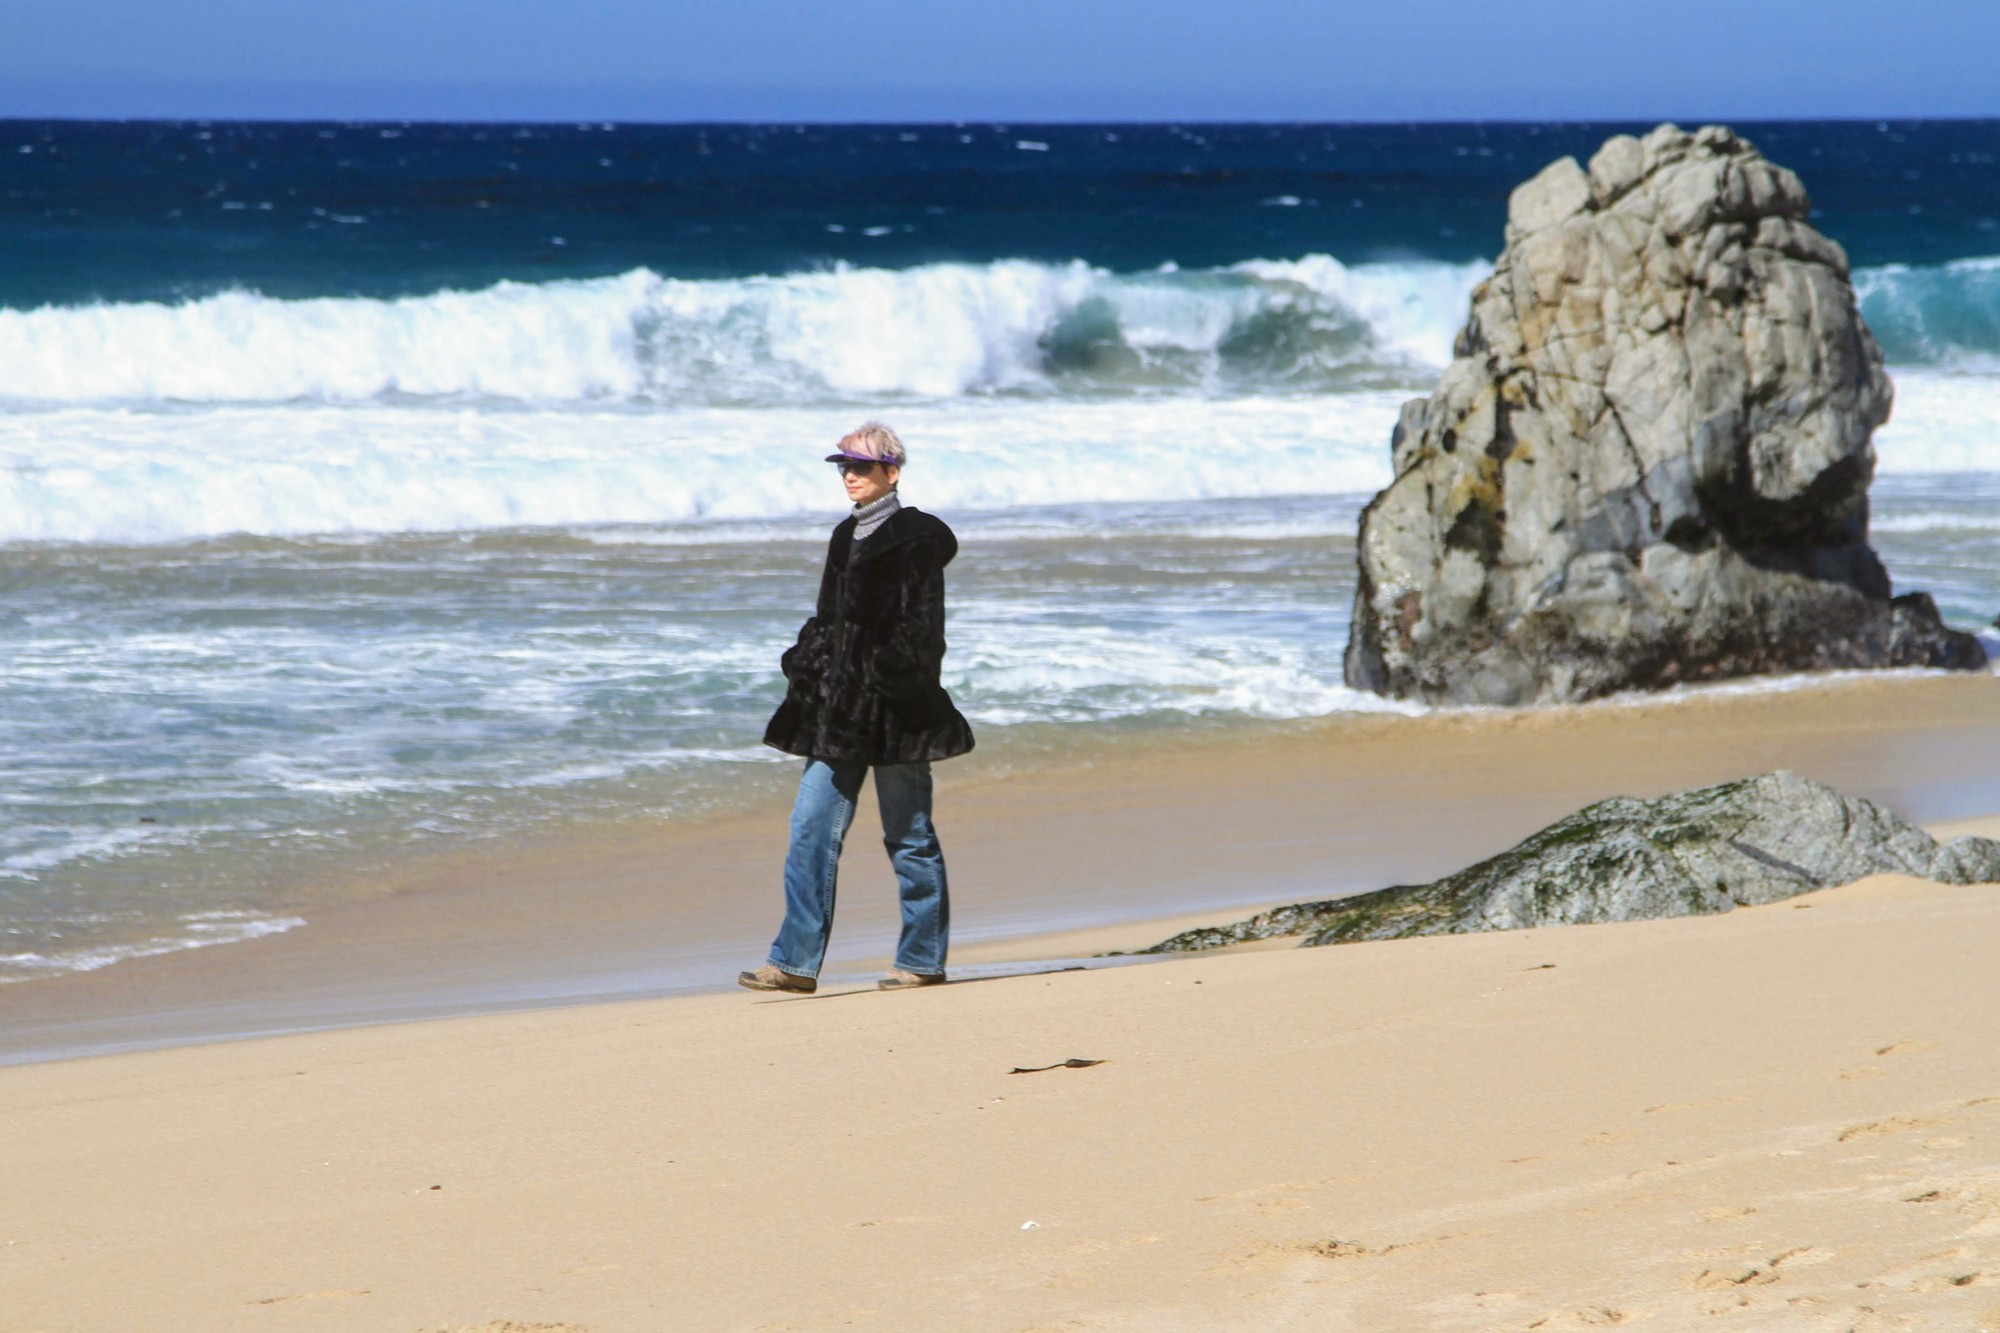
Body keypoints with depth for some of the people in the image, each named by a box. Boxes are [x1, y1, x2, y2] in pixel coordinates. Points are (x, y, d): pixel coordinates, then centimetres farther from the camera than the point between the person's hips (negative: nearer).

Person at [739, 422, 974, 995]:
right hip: (840, 705, 8)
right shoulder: (847, 536, 15)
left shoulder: (915, 539, -8)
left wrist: (897, 684, -20)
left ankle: (923, 958, 10)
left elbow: (921, 626, -13)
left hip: (893, 709, -8)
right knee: (811, 828, 1)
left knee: (908, 834, 1)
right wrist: (805, 670, 9)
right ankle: (796, 961, 0)